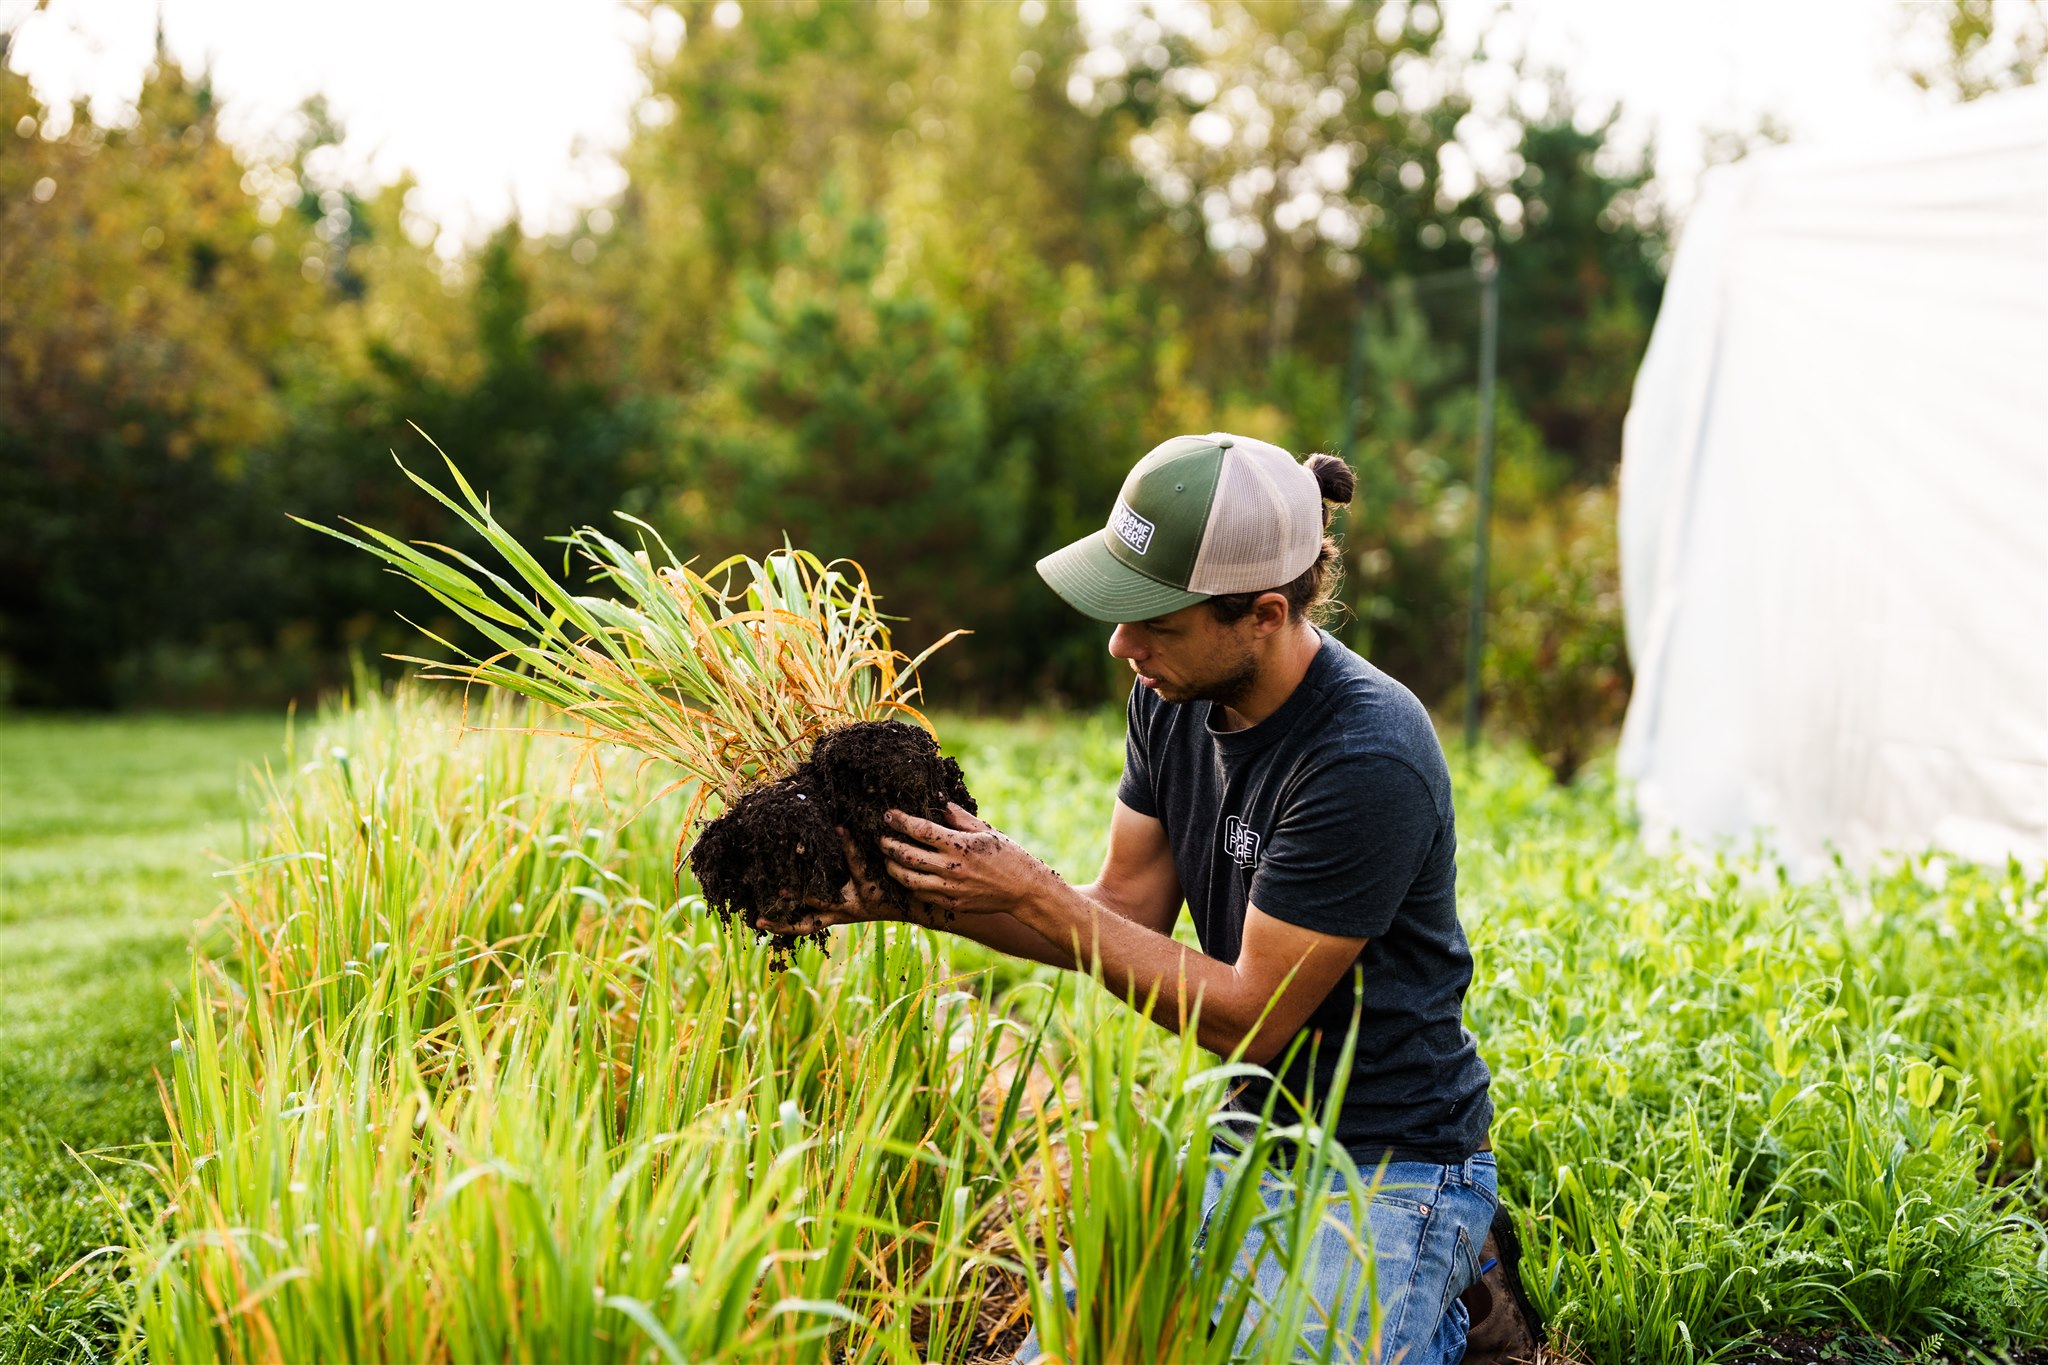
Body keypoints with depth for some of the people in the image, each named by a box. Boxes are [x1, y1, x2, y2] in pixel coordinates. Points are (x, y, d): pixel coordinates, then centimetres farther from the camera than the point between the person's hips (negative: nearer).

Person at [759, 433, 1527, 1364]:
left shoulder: (1368, 760, -26)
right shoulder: (1175, 696, -1)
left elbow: (1252, 1016, -20)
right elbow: (1128, 911, 5)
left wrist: (1031, 895, -19)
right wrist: (923, 896, -8)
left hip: (1390, 1171, -7)